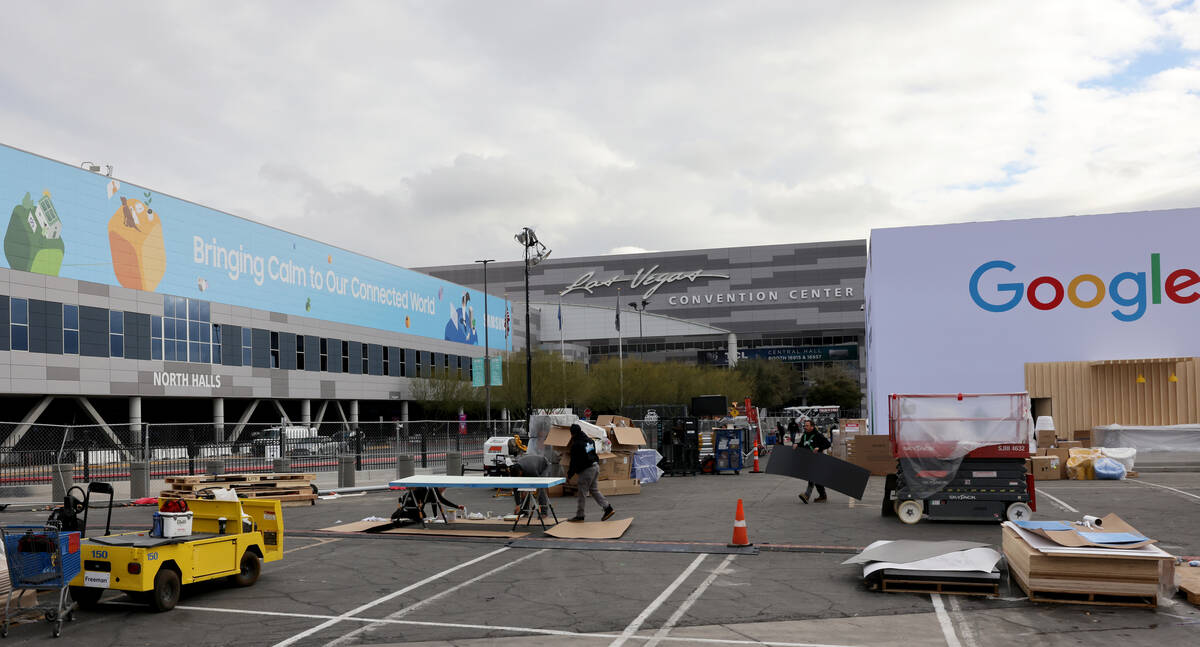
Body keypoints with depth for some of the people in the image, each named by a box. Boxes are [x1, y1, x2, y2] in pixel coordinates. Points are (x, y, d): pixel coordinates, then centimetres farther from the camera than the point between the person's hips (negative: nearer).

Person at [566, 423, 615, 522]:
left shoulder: (576, 445, -15)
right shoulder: (589, 440, 10)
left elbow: (574, 462, -13)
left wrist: (569, 475, -5)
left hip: (587, 469, -9)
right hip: (595, 466, 9)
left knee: (582, 492, 0)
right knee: (594, 490, 17)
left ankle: (579, 515, 5)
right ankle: (607, 508, 13)